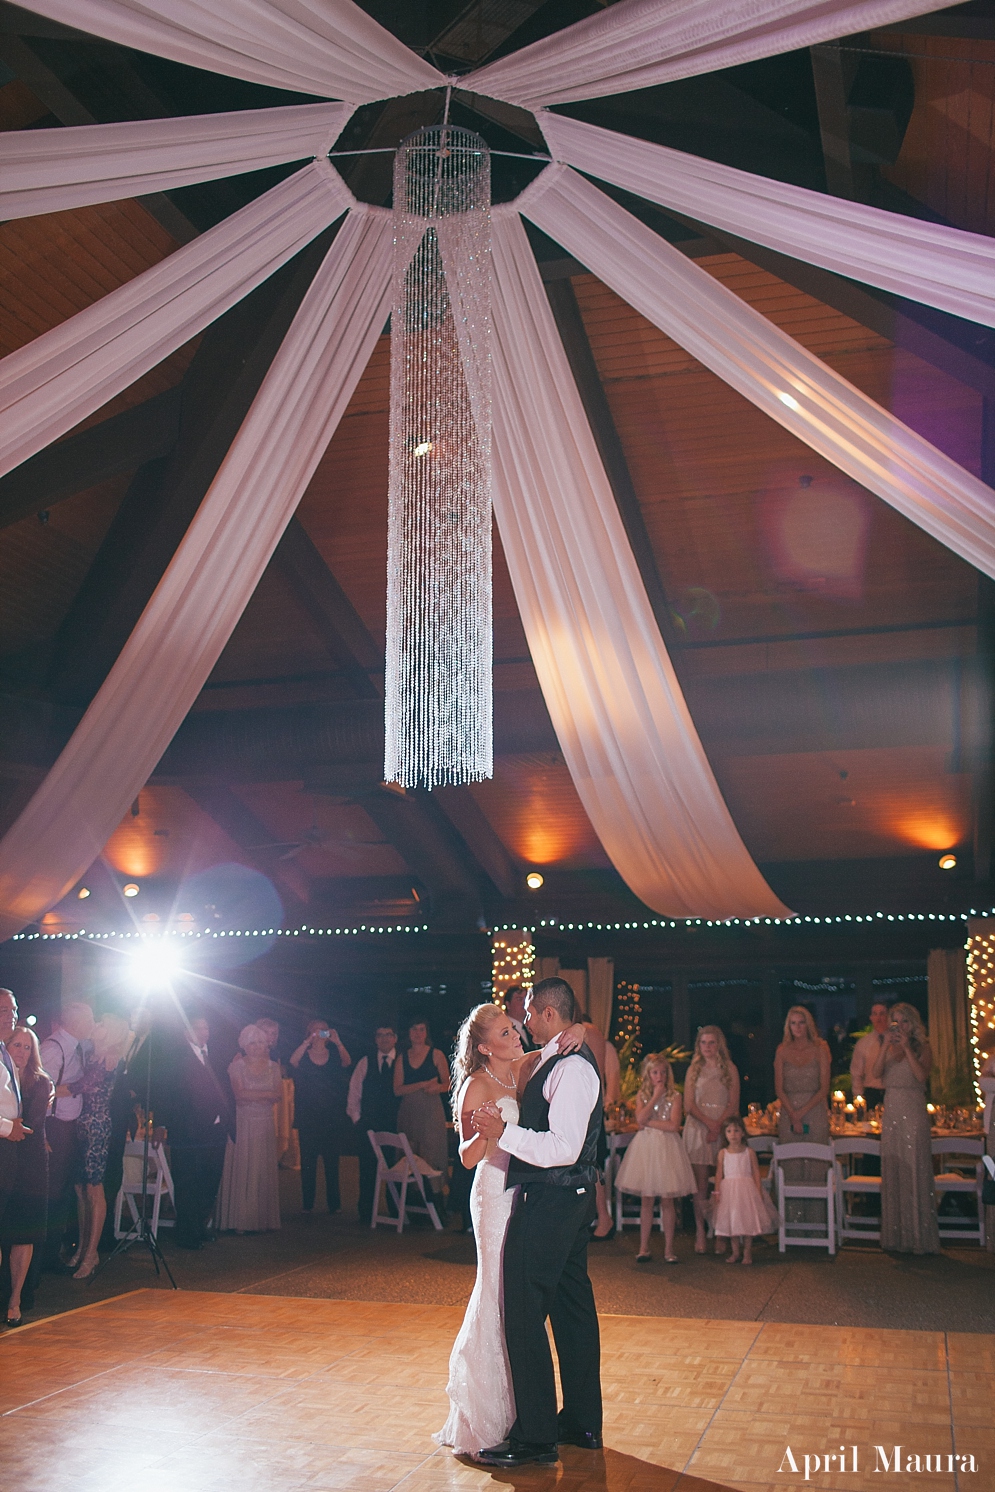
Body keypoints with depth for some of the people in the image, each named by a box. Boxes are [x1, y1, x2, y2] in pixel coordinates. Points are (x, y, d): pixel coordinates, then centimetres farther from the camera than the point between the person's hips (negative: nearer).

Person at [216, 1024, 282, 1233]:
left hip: (265, 1124, 3)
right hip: (242, 1122, -3)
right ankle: (239, 1220, 1)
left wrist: (252, 1095, -12)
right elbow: (239, 1093, -12)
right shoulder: (237, 1066, 0)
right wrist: (266, 1094, -8)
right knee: (240, 1170, -4)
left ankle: (262, 1219, 8)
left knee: (264, 1171, 3)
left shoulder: (273, 1067, 9)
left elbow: (278, 1096, 0)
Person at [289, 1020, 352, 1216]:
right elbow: (293, 1062, -18)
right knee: (308, 1162, 2)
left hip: (332, 1119, 1)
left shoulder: (334, 1056, 6)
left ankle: (334, 1203, 9)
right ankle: (307, 1203, 9)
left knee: (332, 1163, 3)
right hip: (308, 1119, -1)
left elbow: (347, 1063, -14)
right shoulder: (304, 1056, 4)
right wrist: (308, 1042, -27)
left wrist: (337, 1042, -27)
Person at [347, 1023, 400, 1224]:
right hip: (368, 1124, 2)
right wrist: (356, 1116, 5)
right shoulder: (365, 1062, 9)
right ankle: (365, 1213, 13)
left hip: (395, 1124, -2)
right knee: (367, 1170, 4)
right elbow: (354, 1091, 12)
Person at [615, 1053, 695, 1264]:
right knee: (646, 1200, 4)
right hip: (646, 1145, 1)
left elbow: (674, 1125, -11)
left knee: (667, 1200, 2)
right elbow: (640, 1119, -11)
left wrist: (649, 1123, -10)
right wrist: (655, 1097, -10)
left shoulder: (674, 1096, 0)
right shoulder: (642, 1095, 6)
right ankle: (644, 1248, 11)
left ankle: (668, 1248, 11)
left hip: (667, 1147, -1)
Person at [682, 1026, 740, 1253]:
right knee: (700, 1184, -2)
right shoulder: (694, 1069, 10)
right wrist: (709, 1122, -11)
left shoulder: (729, 1070, 8)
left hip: (723, 1129, 0)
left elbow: (733, 1104, 2)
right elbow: (689, 1104, 3)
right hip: (697, 1129, 0)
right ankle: (700, 1232, 2)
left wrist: (718, 1124, -12)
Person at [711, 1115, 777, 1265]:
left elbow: (756, 1172, 2)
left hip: (746, 1189, -1)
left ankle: (747, 1253, 11)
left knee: (747, 1220, 0)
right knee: (731, 1221, 5)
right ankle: (735, 1252, 16)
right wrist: (717, 1191, -2)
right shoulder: (723, 1153, 2)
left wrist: (758, 1191, -4)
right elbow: (719, 1173, 4)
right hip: (729, 1190, 1)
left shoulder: (749, 1152, 1)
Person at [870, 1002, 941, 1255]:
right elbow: (875, 1074, -3)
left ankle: (919, 1236, 3)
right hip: (891, 1114, 4)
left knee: (915, 1172, -4)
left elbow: (921, 1076, -16)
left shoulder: (922, 1048, 0)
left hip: (914, 1114, -4)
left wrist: (906, 1047, -16)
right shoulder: (889, 1050, 12)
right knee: (893, 1173, 6)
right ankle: (896, 1235, 12)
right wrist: (887, 1045, -10)